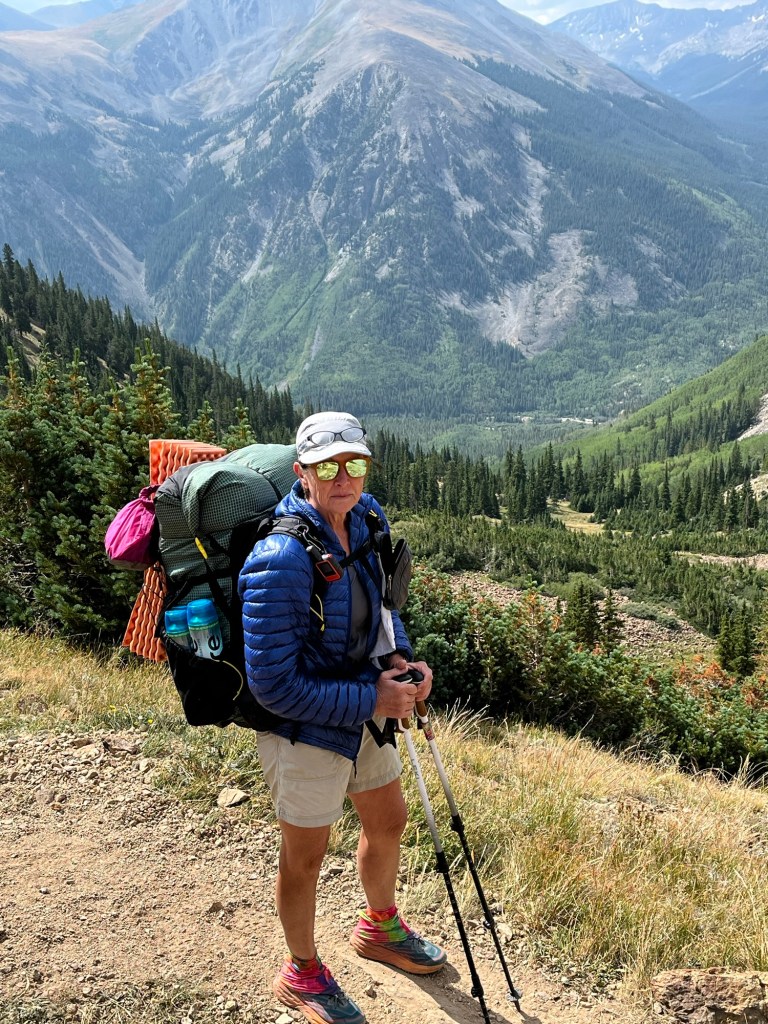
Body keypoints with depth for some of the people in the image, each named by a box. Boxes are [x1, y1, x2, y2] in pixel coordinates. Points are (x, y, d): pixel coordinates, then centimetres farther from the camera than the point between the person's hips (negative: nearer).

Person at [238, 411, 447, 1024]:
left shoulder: (367, 517, -7)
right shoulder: (280, 560, -31)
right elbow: (272, 684, -28)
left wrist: (398, 656, -6)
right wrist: (371, 700, -23)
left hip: (365, 709, 8)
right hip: (305, 727, -7)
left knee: (388, 822, 24)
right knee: (306, 856, 13)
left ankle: (380, 927, 54)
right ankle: (301, 974, 41)